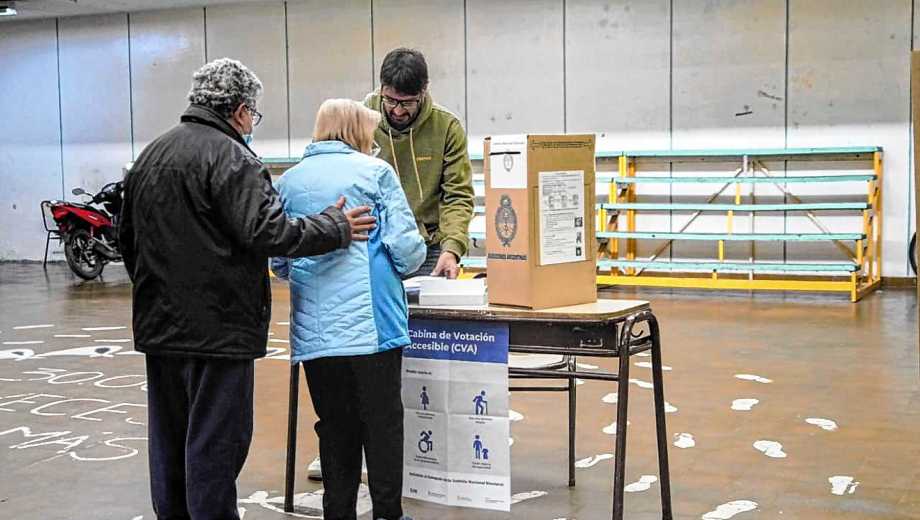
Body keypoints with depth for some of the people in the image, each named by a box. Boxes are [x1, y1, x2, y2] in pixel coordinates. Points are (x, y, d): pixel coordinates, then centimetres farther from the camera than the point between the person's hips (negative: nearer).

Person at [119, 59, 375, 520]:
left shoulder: (151, 154, 13)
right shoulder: (231, 157, -14)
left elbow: (127, 236, 20)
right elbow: (267, 232, -22)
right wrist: (337, 227, -11)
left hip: (159, 325, 8)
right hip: (217, 326, -8)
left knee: (170, 437, 17)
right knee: (215, 440, -1)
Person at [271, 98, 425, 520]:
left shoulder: (288, 181, 12)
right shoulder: (374, 172, 0)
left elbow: (277, 263, 15)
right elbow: (406, 245, -6)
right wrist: (405, 265, 16)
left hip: (313, 325, 4)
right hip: (372, 319, -4)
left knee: (335, 425, 11)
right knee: (382, 421, 5)